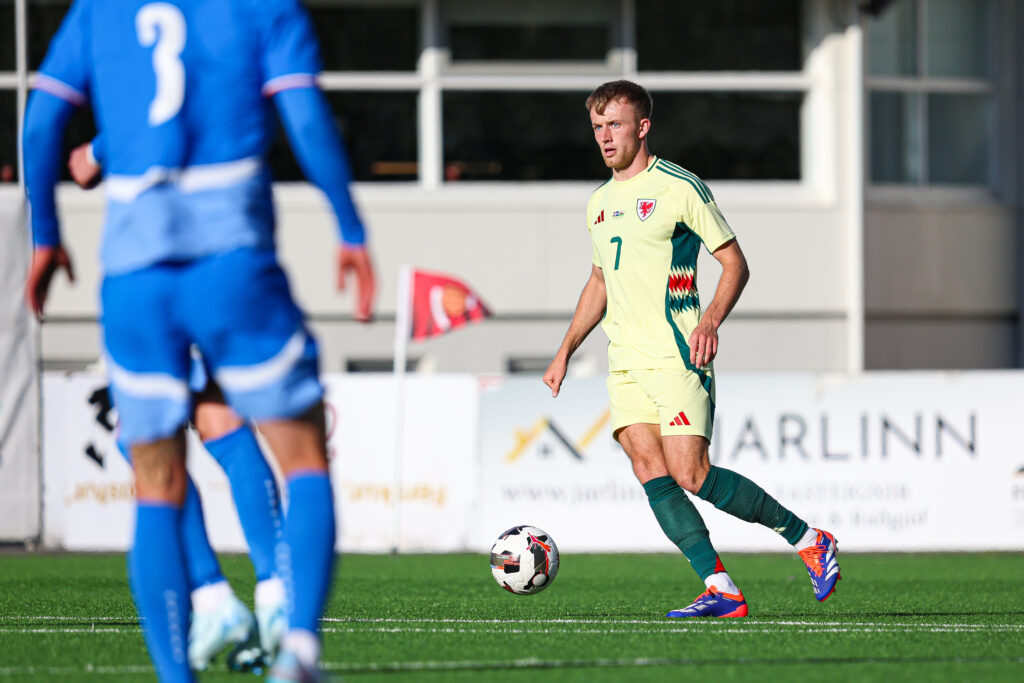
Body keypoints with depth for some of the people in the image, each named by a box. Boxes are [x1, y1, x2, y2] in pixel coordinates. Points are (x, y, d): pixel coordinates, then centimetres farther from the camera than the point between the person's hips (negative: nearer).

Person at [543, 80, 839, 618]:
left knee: (690, 476, -14)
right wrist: (566, 351, 21)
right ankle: (720, 590, -8)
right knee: (649, 469, -8)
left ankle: (807, 539, 2)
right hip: (625, 361, 7)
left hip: (675, 355, -7)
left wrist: (710, 321, -20)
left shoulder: (678, 187, -6)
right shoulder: (599, 203, 17)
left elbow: (735, 263, -5)